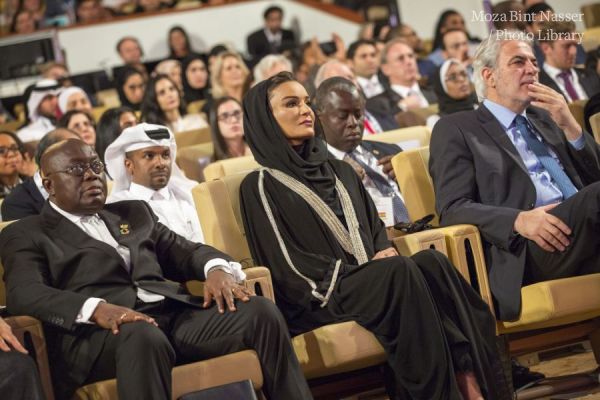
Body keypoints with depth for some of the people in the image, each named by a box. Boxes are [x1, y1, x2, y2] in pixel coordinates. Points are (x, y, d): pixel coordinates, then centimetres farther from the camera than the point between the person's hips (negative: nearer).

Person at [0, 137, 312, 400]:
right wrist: (95, 309, -25)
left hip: (175, 314, 5)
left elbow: (185, 251, 22)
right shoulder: (25, 235, 12)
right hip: (100, 331, -5)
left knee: (260, 311, -19)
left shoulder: (133, 212, 30)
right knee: (143, 336, -40)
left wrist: (216, 269, -5)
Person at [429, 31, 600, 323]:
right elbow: (452, 209, -2)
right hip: (525, 251, -6)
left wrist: (569, 125, 9)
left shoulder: (544, 118, 29)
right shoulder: (455, 130, 10)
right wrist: (519, 220, -18)